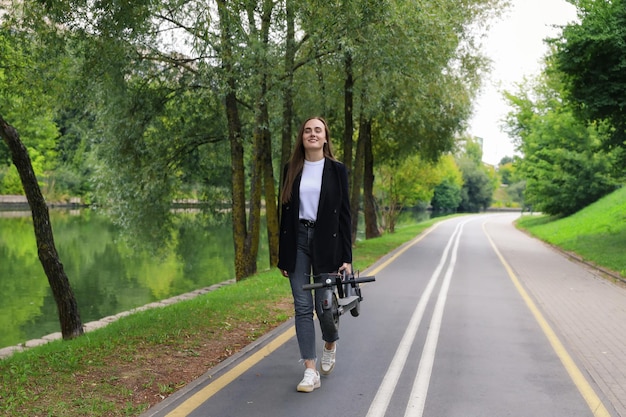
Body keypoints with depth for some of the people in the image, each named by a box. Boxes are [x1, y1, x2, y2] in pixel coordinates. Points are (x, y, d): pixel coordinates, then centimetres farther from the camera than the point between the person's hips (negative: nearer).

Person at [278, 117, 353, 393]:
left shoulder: (337, 170, 0)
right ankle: (311, 372, 4)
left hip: (326, 241, -2)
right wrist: (283, 256, 4)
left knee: (324, 304, 2)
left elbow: (344, 213, -2)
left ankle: (330, 345, 35)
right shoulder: (292, 170, 7)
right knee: (302, 306, -1)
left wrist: (346, 257, -6)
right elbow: (285, 212, 7)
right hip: (297, 240, 2)